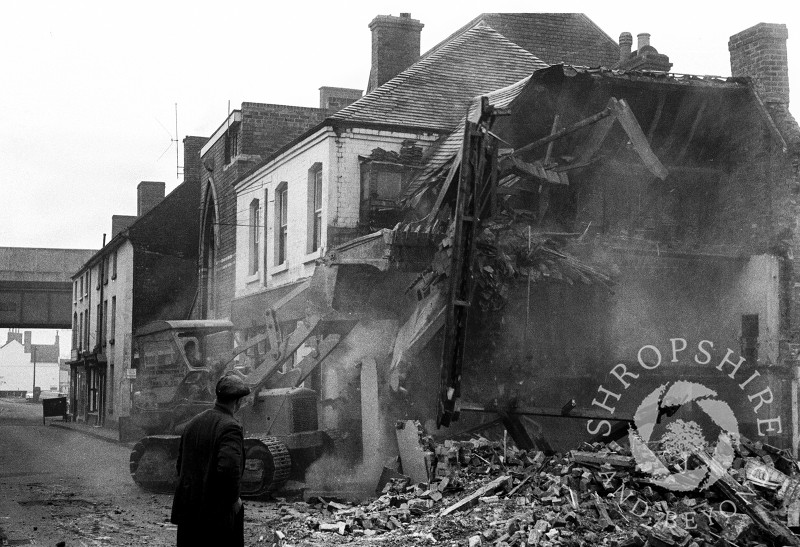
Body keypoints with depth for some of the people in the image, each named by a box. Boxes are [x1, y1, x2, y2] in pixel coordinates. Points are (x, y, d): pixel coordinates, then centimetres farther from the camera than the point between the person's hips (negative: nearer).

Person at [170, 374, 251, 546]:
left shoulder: (194, 422, 9)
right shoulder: (230, 427, -16)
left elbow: (181, 462, 15)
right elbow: (229, 468, -27)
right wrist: (234, 498, -13)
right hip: (217, 512, -7)